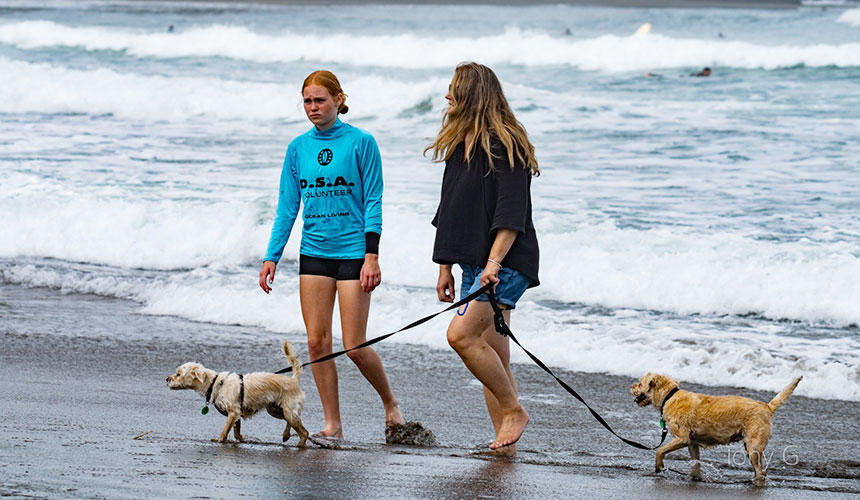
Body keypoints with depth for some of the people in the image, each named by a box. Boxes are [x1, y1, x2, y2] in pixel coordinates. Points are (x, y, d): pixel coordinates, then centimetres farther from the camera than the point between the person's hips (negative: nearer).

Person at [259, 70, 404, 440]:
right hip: (313, 253, 4)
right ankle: (332, 426, 6)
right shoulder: (298, 148, 8)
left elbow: (372, 202, -5)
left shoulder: (360, 143, -5)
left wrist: (372, 256, -13)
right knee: (317, 342, -1)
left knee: (355, 347, -6)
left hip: (352, 252, -4)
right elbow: (287, 207, 10)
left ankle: (389, 402, 20)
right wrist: (272, 257, 3)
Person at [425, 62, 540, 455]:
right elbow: (452, 213, 21)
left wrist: (495, 262, -26)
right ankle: (505, 443, 8)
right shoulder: (460, 146, 16)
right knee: (493, 356, 6)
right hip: (474, 265, 9)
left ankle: (513, 411, -8)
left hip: (508, 263, -9)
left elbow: (511, 214, -19)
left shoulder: (504, 146, -12)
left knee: (461, 334, -20)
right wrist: (445, 267, 19)